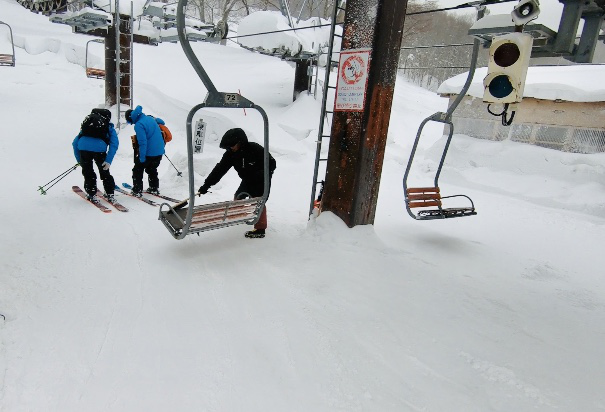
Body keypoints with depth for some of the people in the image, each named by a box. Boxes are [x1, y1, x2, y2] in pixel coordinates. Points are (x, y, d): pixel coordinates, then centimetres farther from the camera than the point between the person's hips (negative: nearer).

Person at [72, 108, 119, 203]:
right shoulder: (109, 128, 27)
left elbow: (75, 143, 29)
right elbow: (114, 144, 8)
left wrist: (79, 160, 33)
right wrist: (108, 161, 2)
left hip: (83, 148, 2)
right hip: (99, 148, -2)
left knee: (88, 173, 18)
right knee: (104, 172, 16)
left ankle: (91, 195, 22)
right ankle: (110, 195, 21)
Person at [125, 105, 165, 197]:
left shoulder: (139, 125, -18)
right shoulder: (151, 118, 6)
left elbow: (142, 142, -22)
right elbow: (161, 122, 27)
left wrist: (142, 157, -18)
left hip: (148, 153, -7)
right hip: (159, 151, 8)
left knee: (137, 170, 10)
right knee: (152, 170, 25)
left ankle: (137, 190, 12)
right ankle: (154, 188, 29)